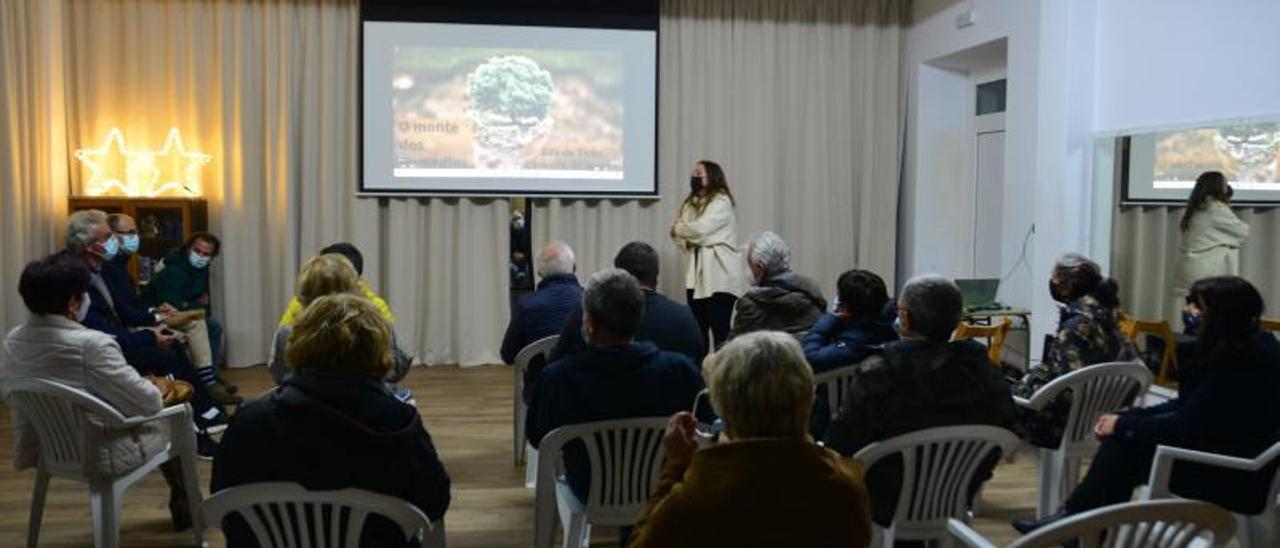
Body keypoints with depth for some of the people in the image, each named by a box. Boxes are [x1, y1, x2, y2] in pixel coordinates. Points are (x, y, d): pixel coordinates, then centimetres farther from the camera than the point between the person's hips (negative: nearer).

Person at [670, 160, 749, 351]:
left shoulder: (721, 202, -7)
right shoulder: (690, 204, 16)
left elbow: (701, 229, -18)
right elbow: (677, 234, 10)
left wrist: (678, 229, 0)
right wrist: (687, 240, -12)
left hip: (720, 277, -7)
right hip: (696, 275, 7)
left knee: (720, 329, -8)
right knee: (697, 329, 6)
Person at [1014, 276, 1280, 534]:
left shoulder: (1239, 360, -23)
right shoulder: (1251, 345, 8)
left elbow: (1186, 424, -21)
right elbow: (1187, 406, 9)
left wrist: (1124, 424, -9)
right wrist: (1124, 418, 1)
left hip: (1236, 475, -9)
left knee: (1124, 441, -10)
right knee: (1123, 437, -2)